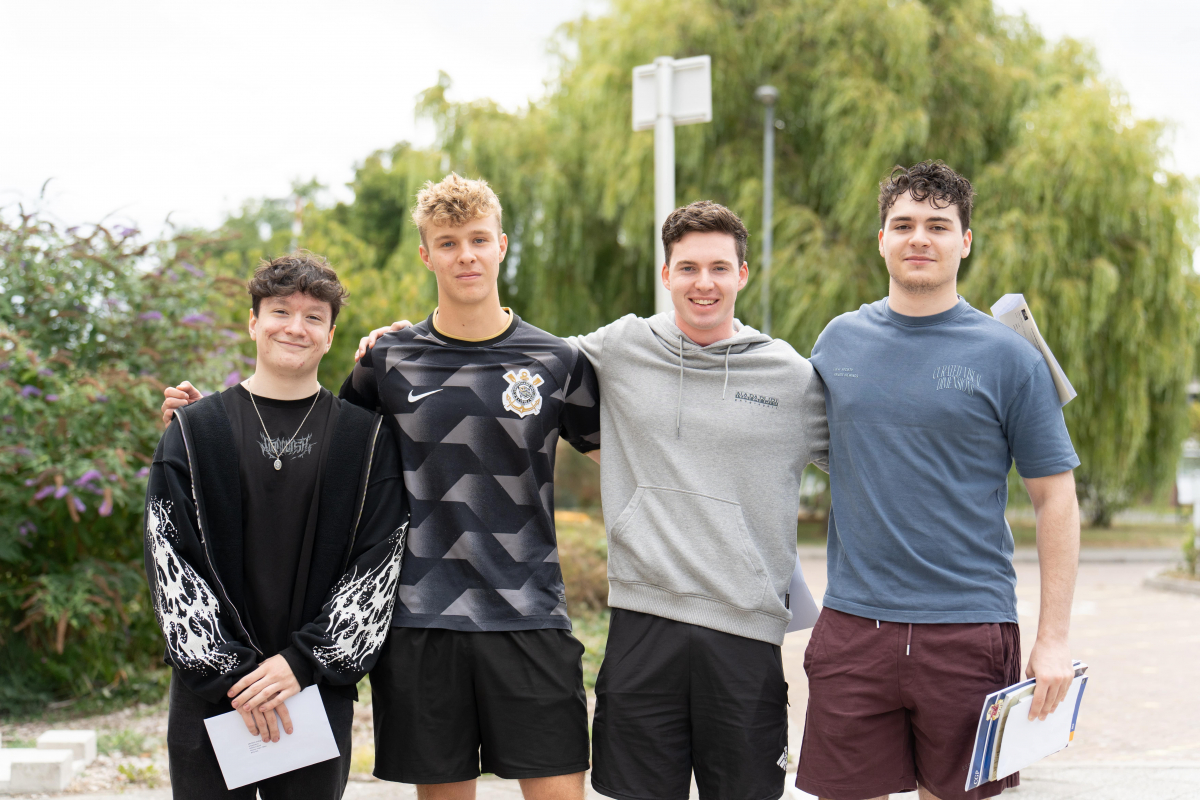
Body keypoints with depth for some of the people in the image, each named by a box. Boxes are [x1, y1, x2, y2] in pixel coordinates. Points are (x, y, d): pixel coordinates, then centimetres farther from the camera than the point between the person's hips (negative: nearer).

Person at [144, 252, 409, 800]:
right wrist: (231, 672, -10)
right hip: (209, 693, 0)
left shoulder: (367, 439, 5)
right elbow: (169, 561, -1)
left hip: (319, 688, 0)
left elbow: (379, 563, -1)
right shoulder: (193, 430, 6)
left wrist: (304, 661, -11)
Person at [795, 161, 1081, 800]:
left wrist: (1054, 639, -6)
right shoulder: (839, 340, 8)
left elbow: (1055, 500, -1)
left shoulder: (1009, 356, -1)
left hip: (970, 630, -2)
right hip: (852, 626, 2)